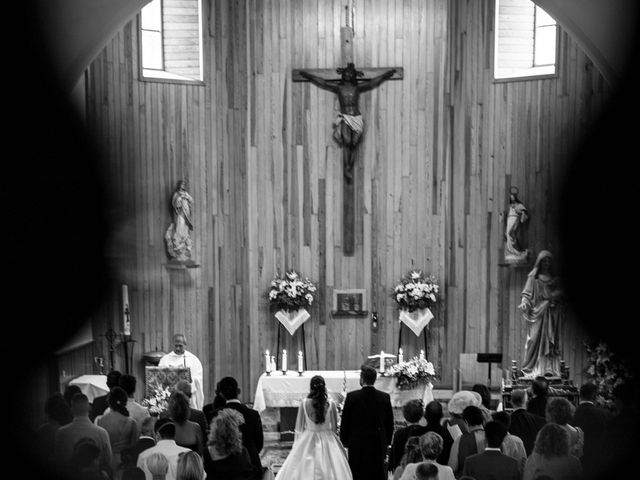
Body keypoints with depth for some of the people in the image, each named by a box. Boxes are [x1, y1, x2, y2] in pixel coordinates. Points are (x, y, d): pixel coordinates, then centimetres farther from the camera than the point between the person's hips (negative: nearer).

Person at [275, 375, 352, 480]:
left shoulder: (304, 403, -9)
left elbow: (299, 427, 0)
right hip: (327, 440, 0)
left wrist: (297, 443, 11)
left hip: (308, 441, 0)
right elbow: (335, 427, -2)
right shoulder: (331, 404, -10)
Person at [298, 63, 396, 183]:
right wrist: (307, 75, 15)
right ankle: (347, 168, -21)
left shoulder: (358, 87, 12)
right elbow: (321, 82, 15)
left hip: (357, 119, 2)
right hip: (344, 119, -2)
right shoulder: (338, 87, 11)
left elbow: (374, 82, 17)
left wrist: (387, 74, 17)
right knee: (347, 142, -22)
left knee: (353, 144, -3)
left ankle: (350, 172, 3)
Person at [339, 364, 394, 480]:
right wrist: (387, 442, 16)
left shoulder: (351, 396, -9)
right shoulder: (385, 397, -3)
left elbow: (345, 422, -3)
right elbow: (390, 424, 5)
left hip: (357, 445, -2)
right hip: (379, 445, 2)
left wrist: (344, 441, 9)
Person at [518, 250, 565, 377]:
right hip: (537, 312, -4)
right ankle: (534, 370, -6)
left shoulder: (554, 279, 14)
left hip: (551, 314, 4)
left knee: (551, 340, 0)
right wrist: (524, 303, -21)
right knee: (536, 339, -8)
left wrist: (554, 297, -8)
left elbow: (559, 294, 13)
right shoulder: (533, 277, 3)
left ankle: (549, 369, 1)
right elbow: (527, 294, -4)